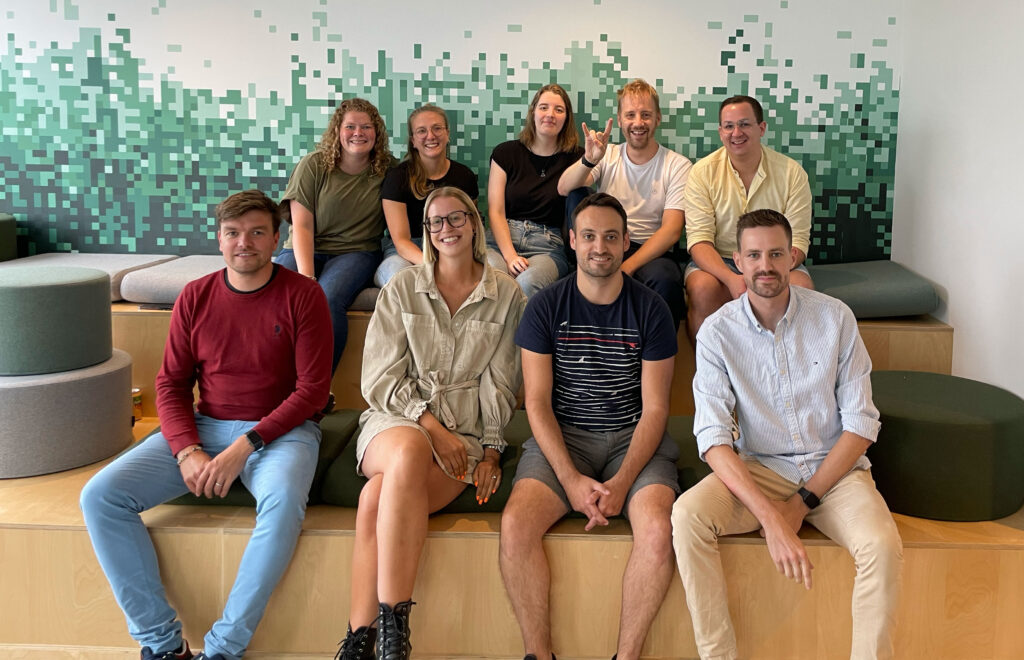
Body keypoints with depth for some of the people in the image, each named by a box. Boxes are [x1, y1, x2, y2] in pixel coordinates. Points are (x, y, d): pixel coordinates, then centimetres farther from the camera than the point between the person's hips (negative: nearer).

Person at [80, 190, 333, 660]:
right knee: (101, 496, -15)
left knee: (283, 501, -38)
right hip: (204, 427, 4)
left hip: (280, 429, -4)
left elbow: (312, 390, -9)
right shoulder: (195, 297, 7)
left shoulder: (302, 295, -4)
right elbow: (171, 384, 7)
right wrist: (187, 451, -11)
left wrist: (243, 448, -17)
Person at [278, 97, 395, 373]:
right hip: (305, 250, 1)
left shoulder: (388, 170, 4)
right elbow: (302, 226, -6)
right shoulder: (314, 165, 1)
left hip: (357, 252, 0)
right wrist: (306, 278, -20)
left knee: (329, 300, -34)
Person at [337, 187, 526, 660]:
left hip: (464, 433, 0)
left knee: (379, 498, -32)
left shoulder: (506, 297, 9)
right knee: (410, 451, -38)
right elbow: (380, 380, 2)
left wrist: (490, 452, -3)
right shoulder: (401, 290, 9)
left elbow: (500, 385, 8)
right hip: (396, 421, 0)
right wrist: (431, 426, -11)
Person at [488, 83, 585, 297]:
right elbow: (495, 212, 3)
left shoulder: (575, 157, 11)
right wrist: (509, 255, -12)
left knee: (528, 282, -36)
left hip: (548, 246, -1)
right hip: (503, 239, 1)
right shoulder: (506, 153, 11)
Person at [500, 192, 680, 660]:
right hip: (561, 437, 1)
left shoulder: (650, 310, 0)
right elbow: (537, 403, -2)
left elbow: (654, 408, -2)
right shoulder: (545, 307, 1)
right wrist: (571, 479, -15)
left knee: (658, 530, -29)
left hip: (634, 439, 0)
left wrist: (622, 482, -16)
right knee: (516, 523, -26)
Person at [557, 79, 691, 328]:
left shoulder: (678, 166, 2)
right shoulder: (607, 156, 10)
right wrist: (588, 160, -28)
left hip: (653, 251, -2)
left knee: (665, 279, -38)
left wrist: (626, 267, -22)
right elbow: (563, 189, -7)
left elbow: (672, 230, -9)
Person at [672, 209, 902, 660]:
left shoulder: (835, 318, -5)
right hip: (758, 468, 0)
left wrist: (802, 503, -13)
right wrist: (770, 518, -28)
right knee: (687, 515, -28)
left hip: (834, 468, 0)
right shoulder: (717, 332, -7)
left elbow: (861, 422, -4)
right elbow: (713, 437, -15)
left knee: (882, 545, -30)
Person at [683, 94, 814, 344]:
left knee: (802, 287, -29)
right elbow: (699, 239, -11)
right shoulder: (703, 172, -4)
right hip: (717, 262, -1)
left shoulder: (792, 172, -2)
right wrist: (731, 279, -30)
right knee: (702, 288, -33)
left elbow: (797, 240, -5)